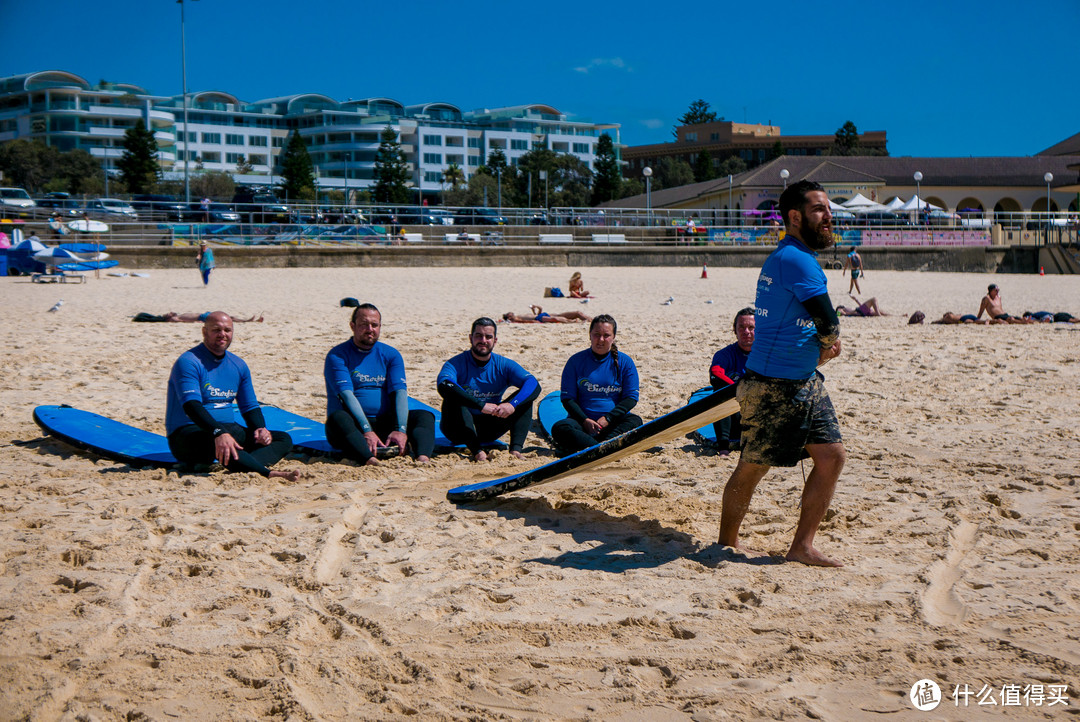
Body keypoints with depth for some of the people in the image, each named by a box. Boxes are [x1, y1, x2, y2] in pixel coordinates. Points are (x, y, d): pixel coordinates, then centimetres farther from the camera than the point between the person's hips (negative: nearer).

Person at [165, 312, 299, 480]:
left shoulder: (238, 365, 14)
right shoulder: (188, 362, -9)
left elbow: (250, 406, 19)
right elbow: (191, 406, -24)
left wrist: (261, 429, -5)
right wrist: (219, 432, -40)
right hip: (188, 433, -8)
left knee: (284, 439, -10)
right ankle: (268, 474, -56)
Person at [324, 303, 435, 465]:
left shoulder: (391, 354, 11)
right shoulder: (337, 355, -1)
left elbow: (399, 392, -3)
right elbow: (346, 396, -15)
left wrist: (400, 430, -22)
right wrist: (367, 431, -29)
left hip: (385, 424, 4)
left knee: (425, 416, -16)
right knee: (338, 418, -35)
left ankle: (423, 457, -46)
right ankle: (370, 460, -60)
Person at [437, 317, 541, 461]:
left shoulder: (504, 365, 0)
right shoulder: (456, 364, -11)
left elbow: (534, 384, -15)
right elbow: (444, 386, -34)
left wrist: (512, 404, -36)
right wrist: (481, 405, -42)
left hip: (489, 430, 3)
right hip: (460, 430, -3)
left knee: (525, 397, -12)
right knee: (454, 397, -30)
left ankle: (516, 450, -29)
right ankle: (476, 451, -38)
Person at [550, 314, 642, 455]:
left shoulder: (625, 362, 6)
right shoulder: (576, 361, 5)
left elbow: (631, 398, 3)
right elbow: (567, 398, 4)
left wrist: (608, 419, -12)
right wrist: (585, 420, -14)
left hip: (613, 422, 1)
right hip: (582, 420, 0)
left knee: (634, 421, -30)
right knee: (559, 428, -29)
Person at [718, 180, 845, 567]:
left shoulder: (791, 256, 14)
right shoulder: (795, 258, -18)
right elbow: (829, 324, -18)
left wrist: (822, 346, 2)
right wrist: (827, 343, 3)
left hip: (806, 383, 10)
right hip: (774, 387, -10)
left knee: (832, 455, 4)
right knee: (753, 467, 4)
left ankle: (802, 546, 11)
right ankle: (726, 544, 20)